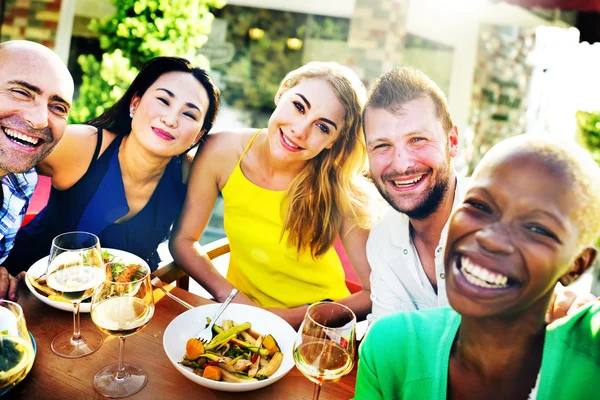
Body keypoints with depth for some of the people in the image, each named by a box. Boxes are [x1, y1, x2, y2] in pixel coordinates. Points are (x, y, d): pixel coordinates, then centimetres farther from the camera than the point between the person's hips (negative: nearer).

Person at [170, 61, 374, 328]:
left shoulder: (342, 190, -21)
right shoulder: (223, 151, -15)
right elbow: (183, 239, -5)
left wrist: (293, 317, -23)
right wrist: (228, 295, -18)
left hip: (315, 322, 0)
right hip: (242, 304, 1)